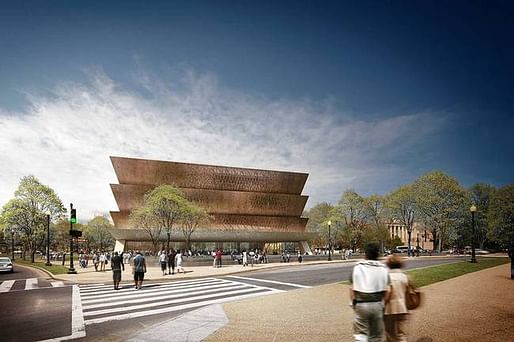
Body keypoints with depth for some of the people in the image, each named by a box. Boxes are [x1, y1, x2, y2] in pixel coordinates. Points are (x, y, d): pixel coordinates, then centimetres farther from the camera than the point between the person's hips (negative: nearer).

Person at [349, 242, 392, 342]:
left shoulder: (358, 267, -2)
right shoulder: (383, 268, 0)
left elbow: (352, 289, -4)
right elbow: (387, 290, -3)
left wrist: (354, 302, 4)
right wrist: (382, 302, 7)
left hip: (361, 304, -1)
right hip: (377, 304, 1)